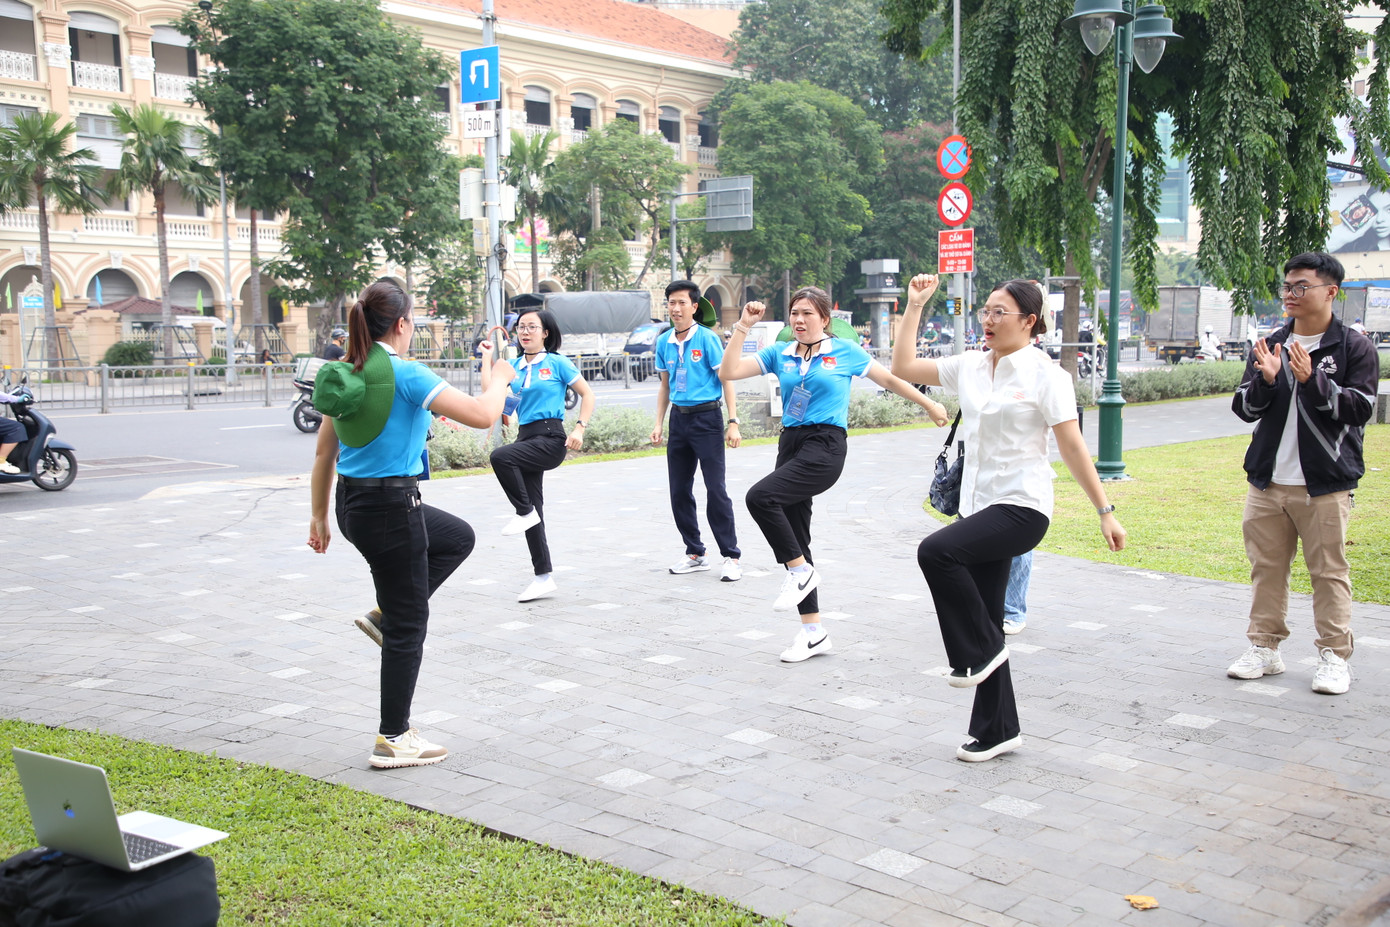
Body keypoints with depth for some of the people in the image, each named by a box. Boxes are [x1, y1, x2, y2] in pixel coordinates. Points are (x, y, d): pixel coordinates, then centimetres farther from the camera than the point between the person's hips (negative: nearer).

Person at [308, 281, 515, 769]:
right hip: (390, 508, -8)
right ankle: (394, 740, 13)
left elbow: (323, 454, 13)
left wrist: (319, 516, 21)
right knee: (408, 629, 4)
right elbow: (481, 415, -19)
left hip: (352, 505, 8)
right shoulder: (405, 374, -17)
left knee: (458, 537, 28)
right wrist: (499, 380, 2)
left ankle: (385, 615, 21)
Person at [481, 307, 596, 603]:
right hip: (526, 437, 6)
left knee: (501, 457, -31)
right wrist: (487, 359, 7)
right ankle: (543, 577, 12)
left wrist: (580, 428, -10)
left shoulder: (557, 363, -1)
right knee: (533, 510, 5)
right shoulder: (514, 367, 13)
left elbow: (587, 394, 1)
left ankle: (525, 512, -11)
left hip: (550, 438, -6)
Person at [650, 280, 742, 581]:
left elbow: (726, 380, -7)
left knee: (716, 490, -8)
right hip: (679, 419, 6)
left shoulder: (707, 338, -8)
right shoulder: (664, 342, 8)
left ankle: (731, 557, -1)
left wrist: (733, 423, -13)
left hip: (707, 418, -6)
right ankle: (695, 554, 20)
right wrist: (658, 424, 13)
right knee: (679, 491, 8)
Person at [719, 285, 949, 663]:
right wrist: (743, 327, -2)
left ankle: (801, 571, -7)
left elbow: (889, 379, 13)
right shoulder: (779, 354, 11)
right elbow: (728, 372, 3)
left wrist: (929, 404, 20)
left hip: (825, 447, -6)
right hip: (790, 444, 6)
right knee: (795, 540, 6)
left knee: (761, 496, -27)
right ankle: (813, 632, 16)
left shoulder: (844, 351, 2)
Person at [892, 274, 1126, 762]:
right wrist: (914, 305, 7)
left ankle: (979, 650, -6)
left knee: (936, 551, -28)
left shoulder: (1046, 375, -8)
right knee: (984, 622, 9)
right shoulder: (969, 366, 8)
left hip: (1022, 507, -7)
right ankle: (998, 730, 22)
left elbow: (1073, 448, -8)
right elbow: (902, 367, 11)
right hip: (979, 505, 7)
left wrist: (1105, 511, -9)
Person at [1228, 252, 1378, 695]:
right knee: (1267, 567, 9)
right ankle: (1264, 648, 20)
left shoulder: (1355, 348, -2)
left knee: (1330, 571, 0)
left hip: (1325, 484, -4)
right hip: (1267, 480, 4)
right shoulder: (1269, 346, 10)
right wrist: (1265, 379, -13)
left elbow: (1359, 408, -10)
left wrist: (1312, 380, -22)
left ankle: (1334, 655, 11)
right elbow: (1244, 409, 7)